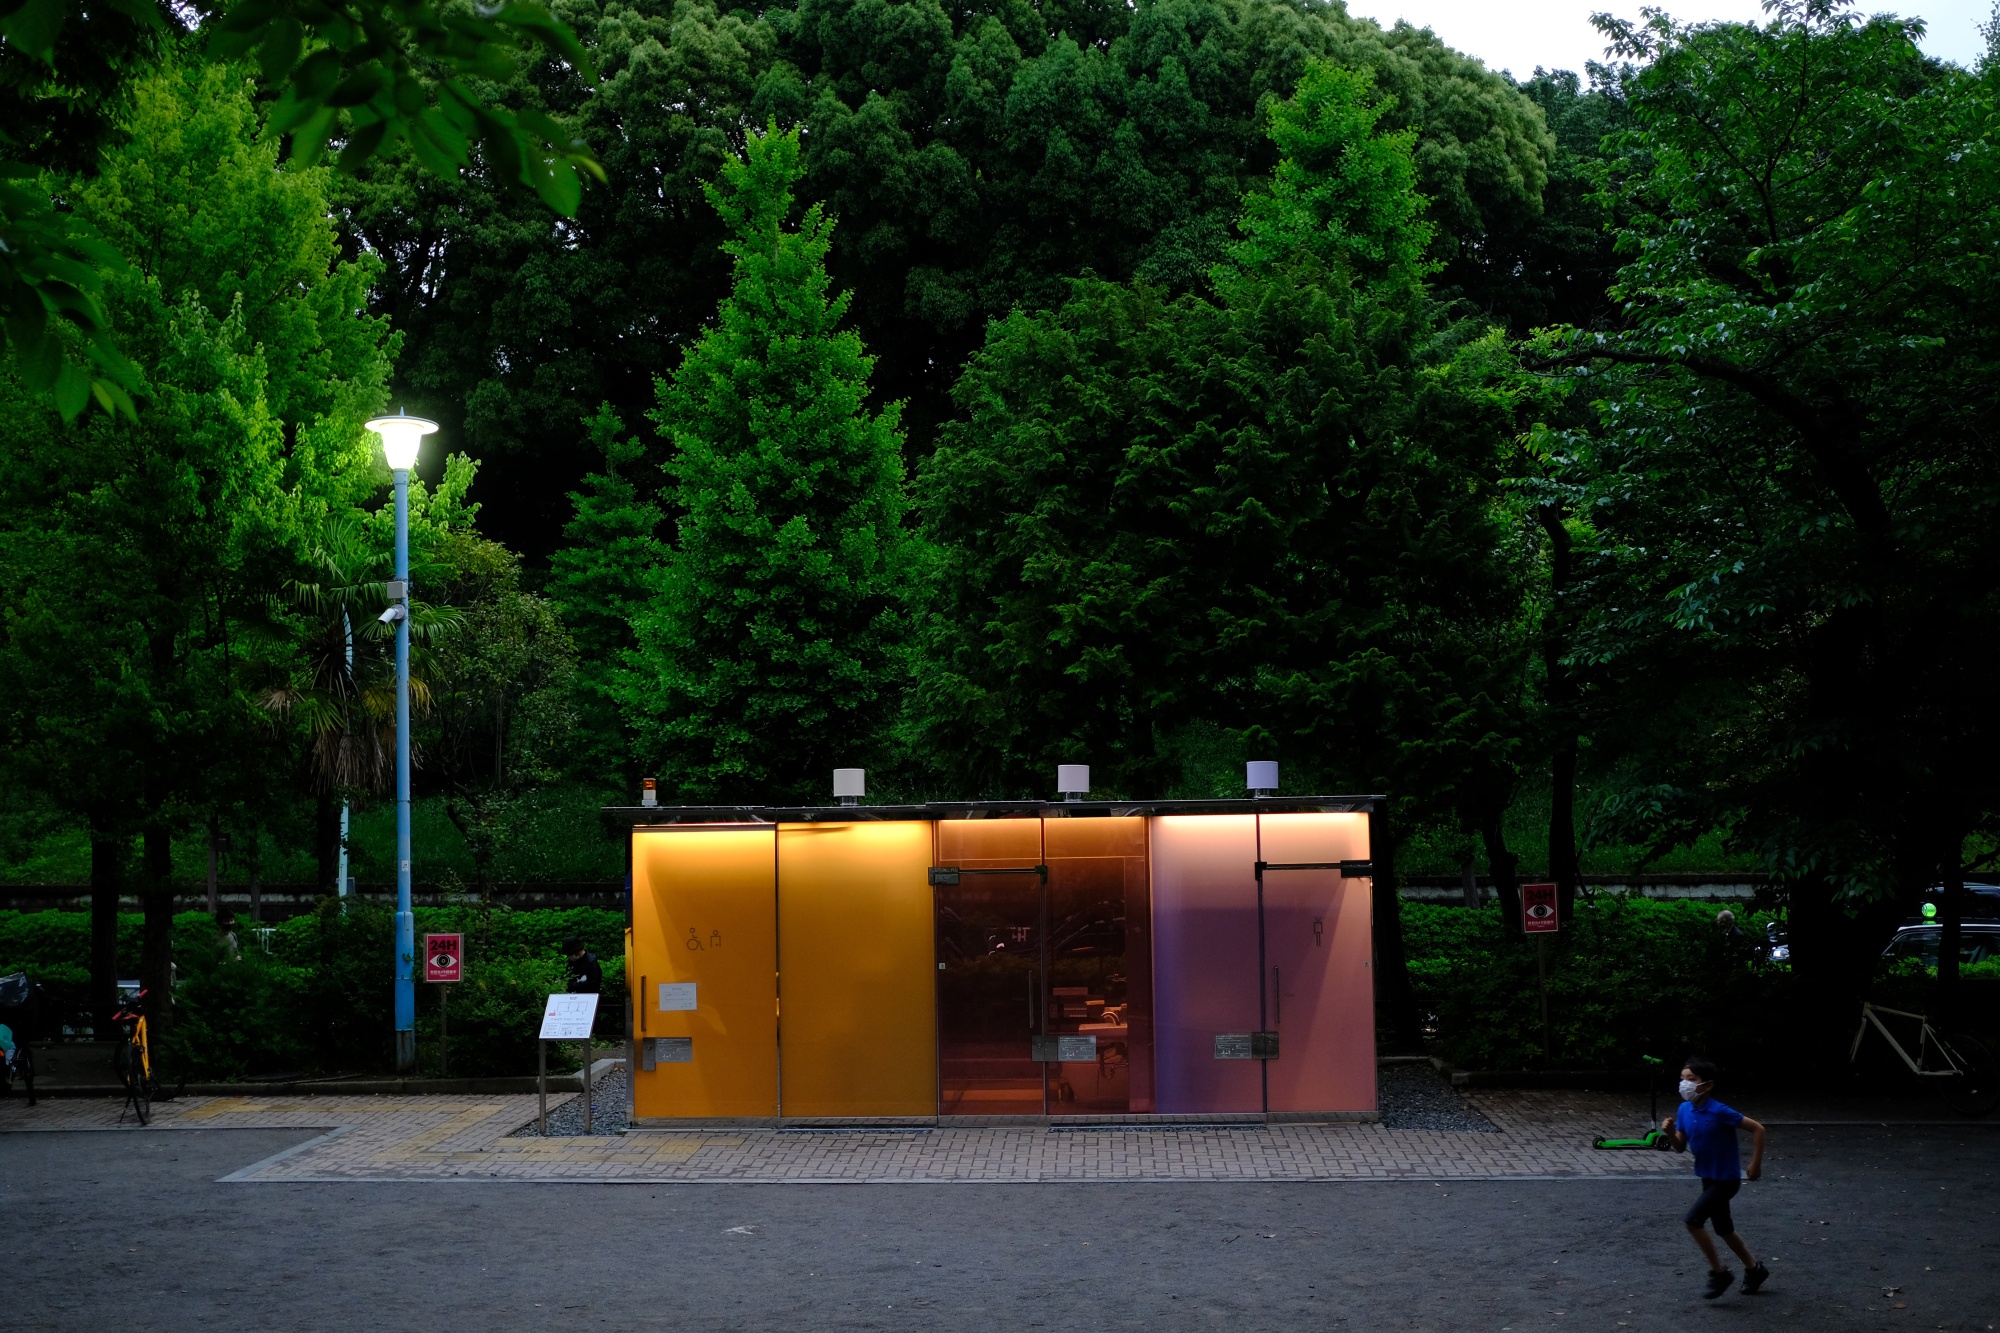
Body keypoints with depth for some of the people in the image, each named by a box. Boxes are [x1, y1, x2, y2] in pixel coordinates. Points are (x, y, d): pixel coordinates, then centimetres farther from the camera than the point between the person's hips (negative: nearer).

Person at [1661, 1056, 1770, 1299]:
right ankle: (1755, 1270, 40)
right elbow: (1680, 1147, 4)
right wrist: (1671, 1132, -17)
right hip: (1708, 1177, 8)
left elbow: (1757, 1129, -19)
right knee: (1724, 1230, 19)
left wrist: (1756, 1164, -16)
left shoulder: (1719, 1112, -24)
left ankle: (1719, 1273, -1)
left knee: (1692, 1221, -16)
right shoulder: (1684, 1110, -3)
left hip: (1726, 1179, -8)